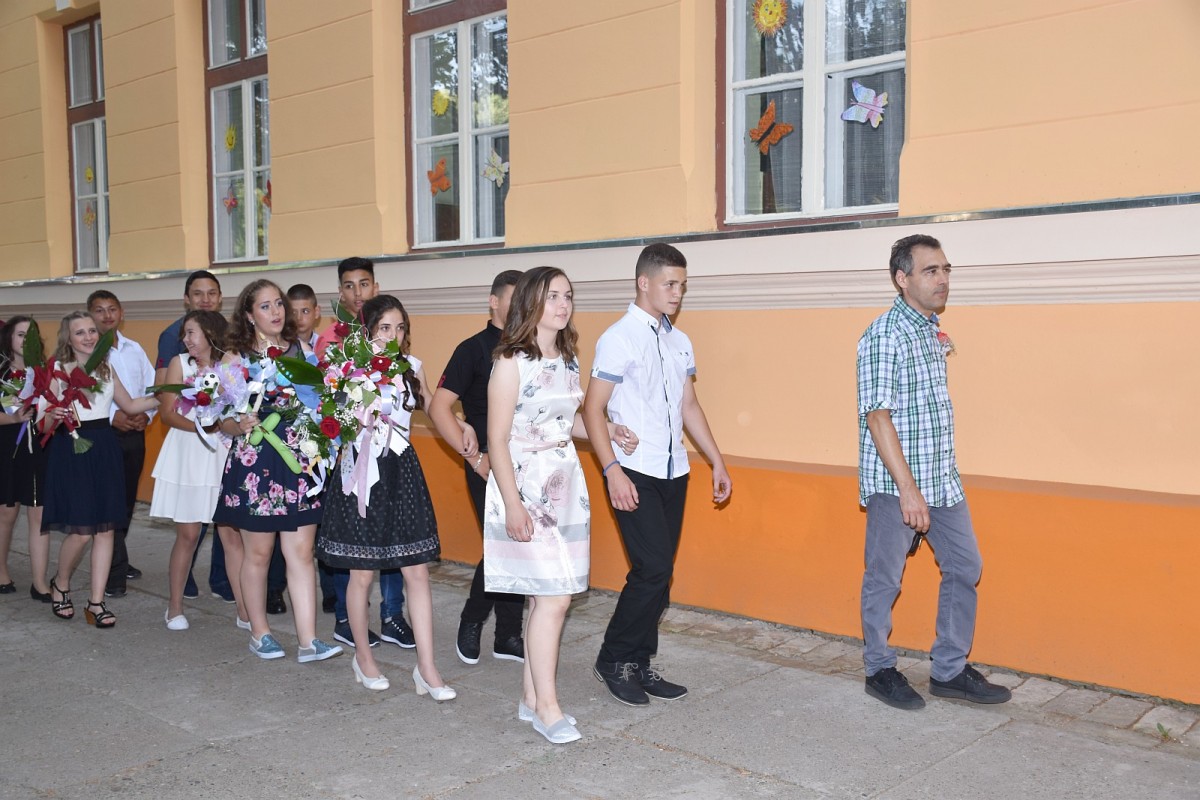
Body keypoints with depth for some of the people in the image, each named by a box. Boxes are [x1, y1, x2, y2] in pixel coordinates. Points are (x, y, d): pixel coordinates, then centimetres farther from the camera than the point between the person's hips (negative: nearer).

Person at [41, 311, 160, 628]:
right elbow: (44, 421, -6)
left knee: (106, 528, 2)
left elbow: (130, 405, 20)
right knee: (81, 530, -8)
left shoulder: (106, 369, 12)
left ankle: (96, 602, 10)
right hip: (71, 450, -5)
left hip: (104, 450, 5)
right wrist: (54, 418, -28)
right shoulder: (58, 370, -3)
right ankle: (60, 584, 22)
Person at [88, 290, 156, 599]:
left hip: (135, 434, 5)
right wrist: (112, 416, -20)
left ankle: (116, 561, 30)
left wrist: (146, 414, -6)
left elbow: (152, 387, 11)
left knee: (128, 501, 14)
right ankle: (115, 573, 3)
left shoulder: (135, 349, 12)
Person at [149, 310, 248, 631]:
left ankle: (244, 610, 1)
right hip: (187, 456, 0)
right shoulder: (180, 363, 6)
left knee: (232, 534, -2)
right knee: (187, 534, 2)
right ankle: (175, 607, 16)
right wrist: (198, 426, -16)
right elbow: (168, 413, 0)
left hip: (223, 456, 0)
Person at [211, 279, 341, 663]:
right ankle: (259, 632, 24)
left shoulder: (301, 351, 8)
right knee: (258, 552, 8)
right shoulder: (236, 358, 0)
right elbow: (224, 419, -2)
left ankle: (308, 640, 3)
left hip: (299, 461, 3)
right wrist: (241, 426, -22)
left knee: (301, 552, 1)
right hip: (254, 462, -2)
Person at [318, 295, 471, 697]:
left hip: (402, 472, 4)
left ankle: (426, 668, 6)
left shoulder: (411, 365, 7)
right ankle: (362, 656, 29)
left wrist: (460, 424, 8)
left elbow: (430, 405, 23)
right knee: (362, 573, 8)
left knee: (418, 571, 0)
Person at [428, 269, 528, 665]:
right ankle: (471, 620, 16)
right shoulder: (474, 349, -6)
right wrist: (473, 456, -13)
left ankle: (508, 636, 20)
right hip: (489, 465, -5)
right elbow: (439, 407, -10)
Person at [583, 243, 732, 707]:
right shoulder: (620, 338, -9)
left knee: (659, 572, 8)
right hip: (634, 474, -7)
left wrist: (717, 461, 15)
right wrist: (612, 470, -18)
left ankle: (639, 664, 20)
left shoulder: (680, 342, 12)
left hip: (674, 472, 7)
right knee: (652, 568, -11)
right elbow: (593, 409, -11)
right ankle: (613, 659, 7)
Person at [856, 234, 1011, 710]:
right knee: (885, 577, 4)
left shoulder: (933, 330, 12)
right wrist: (908, 488, -23)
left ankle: (949, 670, 24)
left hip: (941, 478, 9)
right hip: (895, 483, -9)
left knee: (965, 566, 12)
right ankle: (879, 670, 21)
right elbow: (877, 415, -20)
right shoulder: (885, 336, -16)